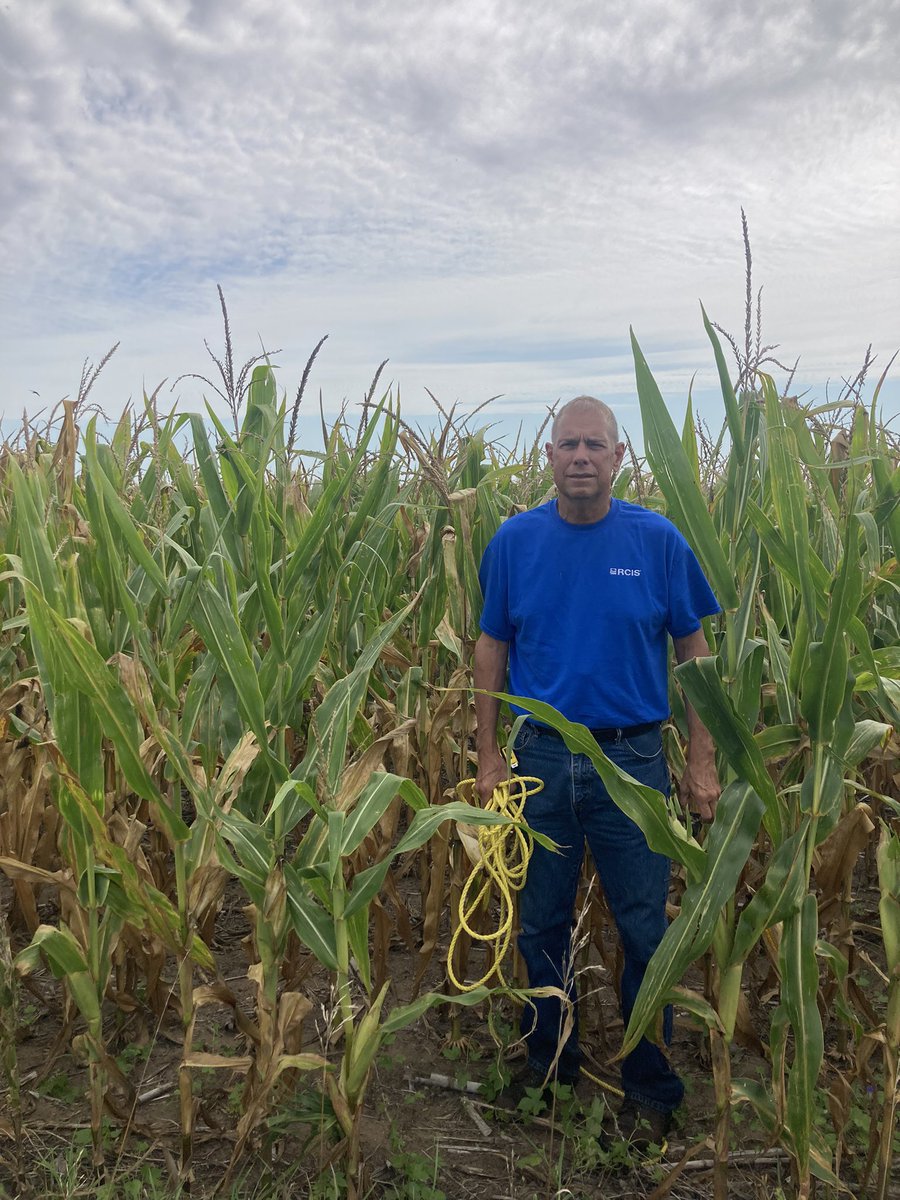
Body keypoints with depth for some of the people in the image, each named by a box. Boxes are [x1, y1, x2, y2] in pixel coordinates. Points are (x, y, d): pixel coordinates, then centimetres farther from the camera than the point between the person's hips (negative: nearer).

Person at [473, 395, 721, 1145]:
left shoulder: (657, 540, -5)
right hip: (539, 758, 2)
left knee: (646, 930, 9)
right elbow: (492, 651, 5)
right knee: (542, 921, 15)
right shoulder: (516, 541, -1)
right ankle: (549, 1058, 37)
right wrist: (488, 756, 3)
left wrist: (702, 758, -2)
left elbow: (695, 651, 1)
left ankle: (651, 1088, 29)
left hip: (634, 758, -1)